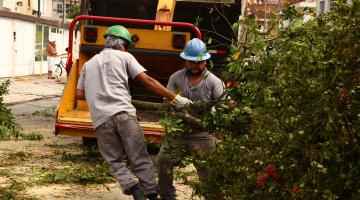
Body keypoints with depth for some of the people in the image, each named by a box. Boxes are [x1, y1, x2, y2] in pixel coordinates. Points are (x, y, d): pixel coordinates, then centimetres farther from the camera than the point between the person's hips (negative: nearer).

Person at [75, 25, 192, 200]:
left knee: (114, 160, 12)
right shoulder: (124, 57, 12)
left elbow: (79, 94, 21)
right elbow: (147, 81, 2)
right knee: (140, 159, 2)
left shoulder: (88, 64, 24)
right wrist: (174, 97, 1)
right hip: (123, 114, -3)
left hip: (100, 119, 3)